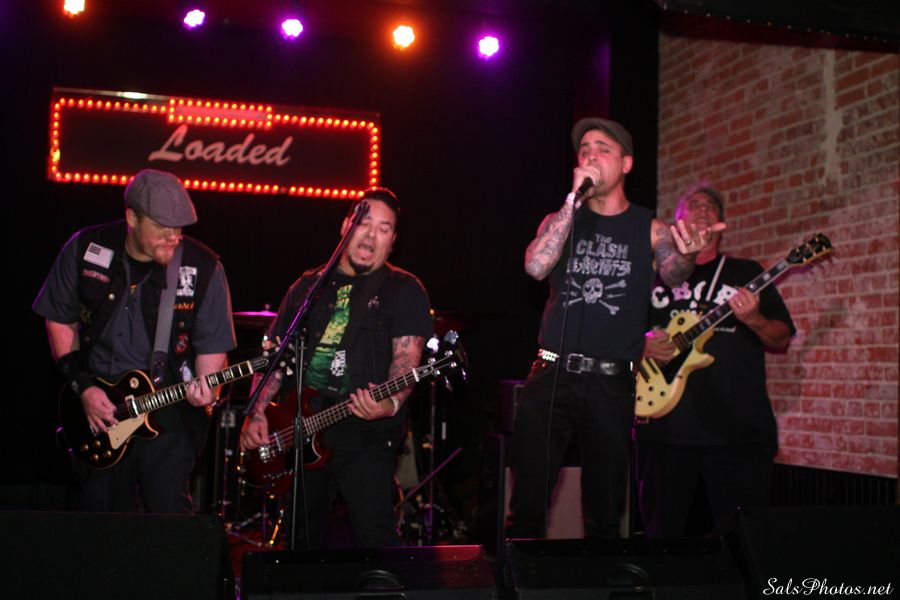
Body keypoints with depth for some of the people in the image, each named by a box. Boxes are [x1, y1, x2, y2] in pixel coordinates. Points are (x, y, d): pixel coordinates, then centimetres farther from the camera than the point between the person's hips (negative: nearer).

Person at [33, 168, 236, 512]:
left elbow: (212, 344, -2)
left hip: (168, 409, -2)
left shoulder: (202, 268, -8)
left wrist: (204, 385, -21)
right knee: (100, 510, 9)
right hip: (97, 406, 2)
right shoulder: (85, 248, -4)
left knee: (168, 511, -7)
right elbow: (59, 319, 5)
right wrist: (82, 386, -4)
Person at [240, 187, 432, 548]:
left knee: (375, 541, -11)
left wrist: (391, 403, -27)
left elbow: (406, 358, -8)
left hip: (365, 434, -4)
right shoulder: (308, 286, 15)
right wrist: (257, 413, 3)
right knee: (303, 541, 12)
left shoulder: (403, 289, 3)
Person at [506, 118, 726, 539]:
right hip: (551, 376, 0)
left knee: (605, 516, 8)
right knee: (525, 509, -3)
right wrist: (575, 199, -14)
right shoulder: (561, 219, 9)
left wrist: (686, 258, -38)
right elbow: (535, 266, -11)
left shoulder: (649, 229, 6)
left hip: (612, 383, 0)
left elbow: (672, 274, -14)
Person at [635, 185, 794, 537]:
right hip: (664, 422, 1)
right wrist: (643, 345, -7)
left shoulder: (746, 273, 13)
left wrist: (753, 319, -12)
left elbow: (782, 340, 8)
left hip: (739, 428, -1)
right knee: (662, 532, 7)